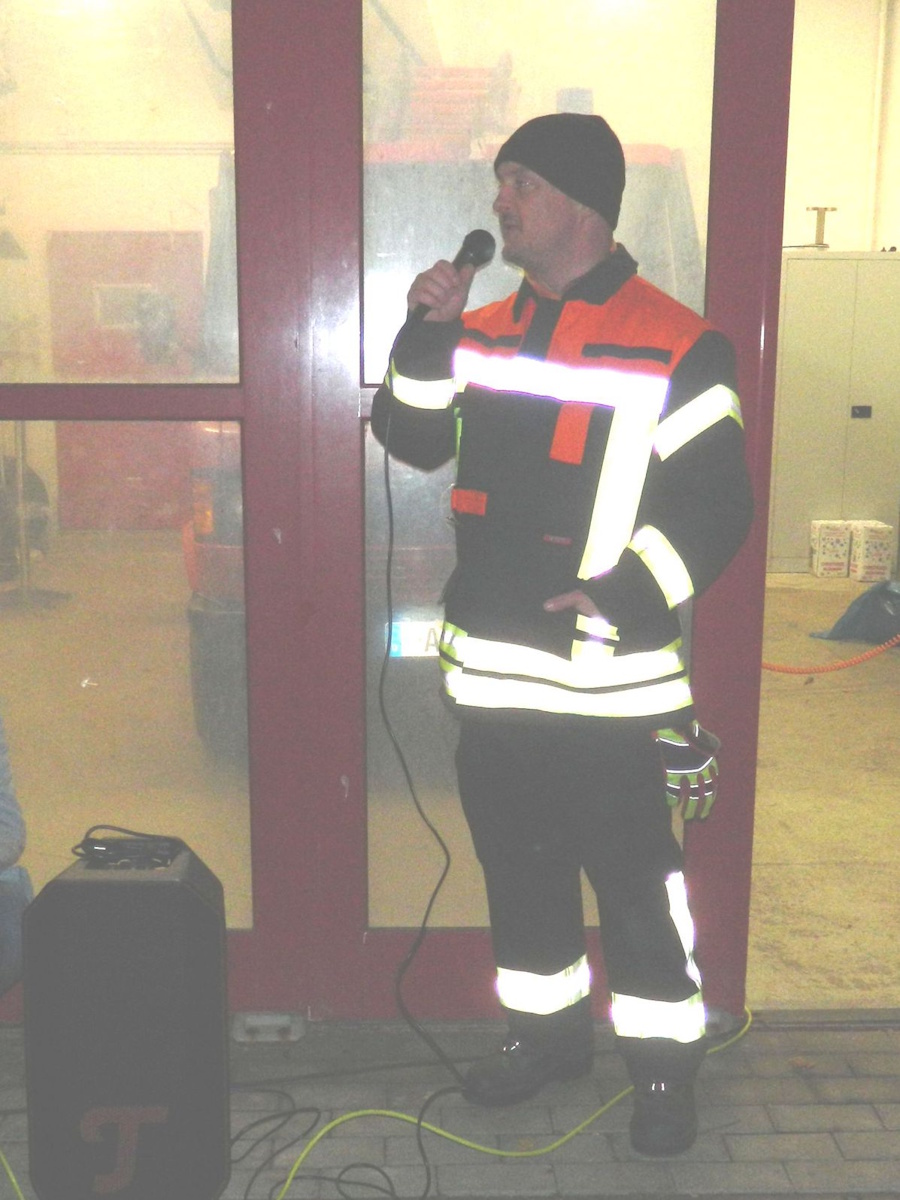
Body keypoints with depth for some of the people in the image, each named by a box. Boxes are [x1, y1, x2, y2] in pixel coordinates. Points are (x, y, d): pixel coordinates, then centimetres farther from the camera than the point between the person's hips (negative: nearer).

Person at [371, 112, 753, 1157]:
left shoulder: (675, 346, -7)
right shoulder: (483, 333, 11)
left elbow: (717, 506, -9)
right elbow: (411, 441, 13)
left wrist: (630, 590, -21)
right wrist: (429, 334, -1)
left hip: (606, 670, -6)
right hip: (491, 660, 6)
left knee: (631, 867, 2)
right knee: (516, 853, 16)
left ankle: (664, 1059, 22)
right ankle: (545, 1030, 35)